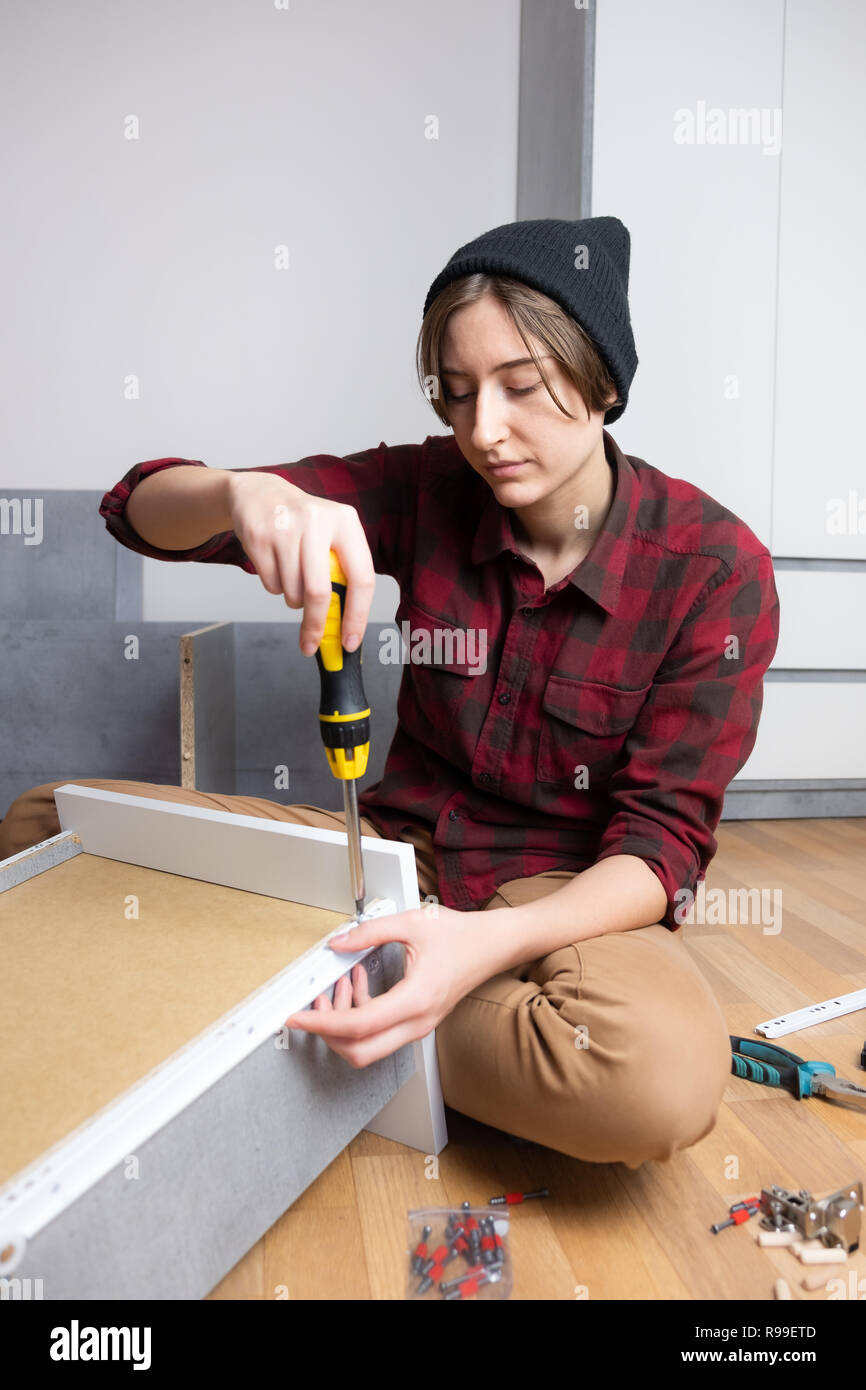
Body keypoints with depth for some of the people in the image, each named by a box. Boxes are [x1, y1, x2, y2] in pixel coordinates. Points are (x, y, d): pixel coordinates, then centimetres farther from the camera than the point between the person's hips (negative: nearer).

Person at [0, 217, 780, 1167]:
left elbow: (665, 837, -14)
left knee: (661, 1076, -38)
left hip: (569, 892, -1)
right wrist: (246, 494, -32)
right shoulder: (428, 491, -6)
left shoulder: (714, 564, -12)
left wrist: (492, 940, -33)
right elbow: (143, 509, -7)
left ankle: (327, 1029, -13)